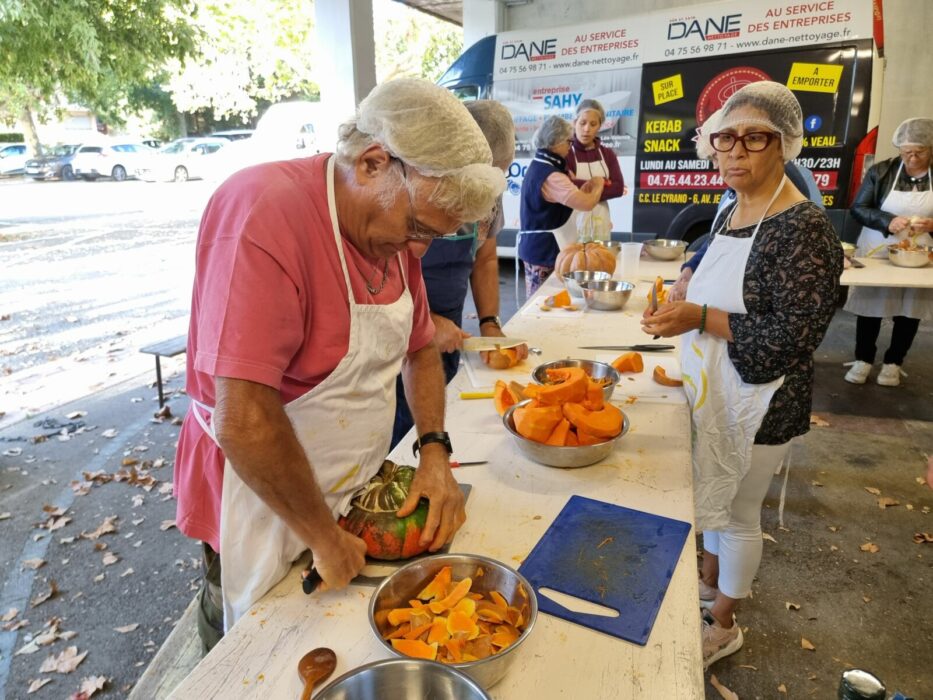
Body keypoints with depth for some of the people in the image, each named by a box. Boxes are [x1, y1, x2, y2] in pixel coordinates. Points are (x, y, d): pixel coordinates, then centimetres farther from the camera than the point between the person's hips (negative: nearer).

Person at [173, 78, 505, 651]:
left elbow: (420, 349, 8)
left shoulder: (395, 224, -2)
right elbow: (243, 422, -32)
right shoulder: (267, 213, -28)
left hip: (358, 491, 7)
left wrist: (435, 452, -5)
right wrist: (324, 537, -21)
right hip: (267, 505, -7)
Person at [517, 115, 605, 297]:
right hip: (544, 249, -10)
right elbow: (587, 204, -24)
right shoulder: (551, 176, -19)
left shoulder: (538, 166, 13)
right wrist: (598, 186, -6)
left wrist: (589, 186, 14)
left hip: (535, 245, 10)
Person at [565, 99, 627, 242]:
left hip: (600, 224, 4)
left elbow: (619, 187, -2)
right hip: (574, 224, -4)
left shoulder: (607, 154, 11)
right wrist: (601, 184, -7)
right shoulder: (565, 153, -2)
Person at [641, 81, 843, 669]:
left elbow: (795, 335, -24)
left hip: (759, 403, -7)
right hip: (715, 390, 8)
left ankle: (724, 625, 35)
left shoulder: (804, 229, -21)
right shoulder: (733, 213, 4)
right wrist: (683, 307, 0)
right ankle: (712, 580, 48)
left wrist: (700, 318, -26)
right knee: (715, 493, 23)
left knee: (737, 511, 11)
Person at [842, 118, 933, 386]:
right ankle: (863, 359, 20)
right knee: (869, 306, 4)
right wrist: (887, 221, -22)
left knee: (910, 310, 8)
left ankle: (893, 362, 24)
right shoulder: (881, 171, -5)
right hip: (877, 253, -1)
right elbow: (858, 209, -6)